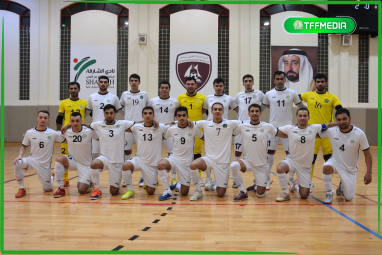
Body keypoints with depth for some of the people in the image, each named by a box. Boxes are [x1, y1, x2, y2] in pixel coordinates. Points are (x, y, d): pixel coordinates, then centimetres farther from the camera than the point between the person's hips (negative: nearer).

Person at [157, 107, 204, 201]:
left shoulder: (194, 128, -7)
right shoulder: (171, 129, -4)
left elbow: (203, 138, 7)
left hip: (187, 162, -1)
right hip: (174, 158, 1)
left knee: (184, 193, -1)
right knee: (161, 165, -34)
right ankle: (167, 191, -15)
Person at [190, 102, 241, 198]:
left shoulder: (230, 124, -2)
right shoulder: (205, 123, 1)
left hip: (223, 162, 0)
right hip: (209, 159, 0)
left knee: (220, 194, 0)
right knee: (193, 165, -33)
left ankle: (212, 187, 38)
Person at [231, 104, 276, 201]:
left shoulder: (267, 126, -5)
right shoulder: (242, 126, -5)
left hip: (262, 164, 0)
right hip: (247, 161, 0)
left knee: (260, 194, 1)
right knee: (234, 165, -34)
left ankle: (256, 187, 41)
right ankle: (243, 192, -14)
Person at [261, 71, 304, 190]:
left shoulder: (292, 93, 2)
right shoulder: (269, 94, 4)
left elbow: (302, 107, 10)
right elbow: (261, 109, 13)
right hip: (273, 127, 1)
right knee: (270, 152, 3)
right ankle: (268, 178, 14)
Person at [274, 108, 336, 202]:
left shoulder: (314, 128, -4)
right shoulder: (289, 128, -7)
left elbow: (328, 125, 7)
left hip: (306, 166, 2)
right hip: (292, 160, -1)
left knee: (304, 195, 1)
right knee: (280, 168, -37)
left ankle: (297, 185, 38)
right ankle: (286, 193, -13)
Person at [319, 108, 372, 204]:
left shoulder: (359, 134, -18)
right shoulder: (331, 131, -15)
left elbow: (367, 154, -11)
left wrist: (369, 173, -15)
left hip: (351, 169, 0)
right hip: (336, 162, 0)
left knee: (348, 198, -1)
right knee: (326, 167, -37)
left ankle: (342, 186, 36)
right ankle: (329, 193, -12)